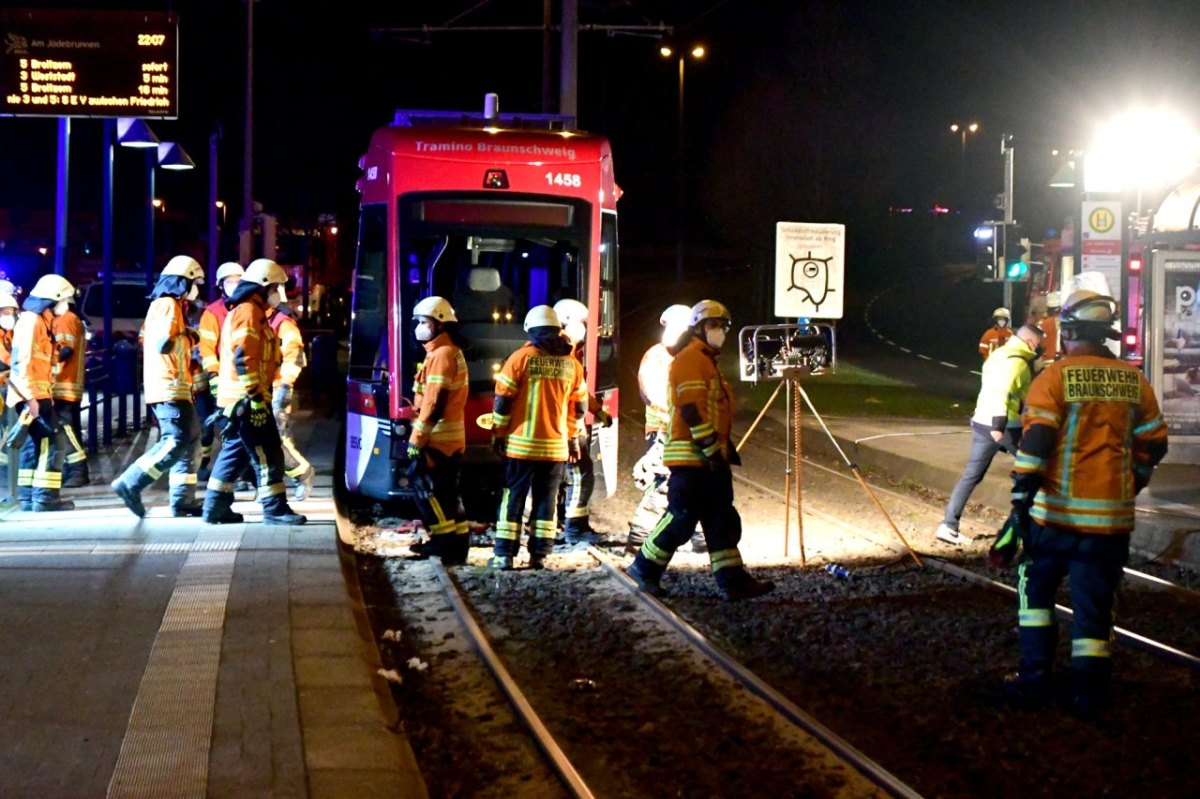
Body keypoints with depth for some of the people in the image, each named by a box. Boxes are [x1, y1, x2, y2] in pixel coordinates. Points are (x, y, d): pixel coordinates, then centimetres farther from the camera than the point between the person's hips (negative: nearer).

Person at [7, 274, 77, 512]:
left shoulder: (41, 321, 19)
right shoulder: (32, 320, -12)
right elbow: (23, 360, -19)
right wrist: (31, 397, -24)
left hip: (35, 393, 10)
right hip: (32, 394, -10)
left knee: (34, 443, 11)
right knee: (51, 441, -11)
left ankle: (28, 496, 15)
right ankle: (45, 496, -12)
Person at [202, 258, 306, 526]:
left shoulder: (246, 312, 20)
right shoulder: (248, 313, -13)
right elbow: (243, 358, -22)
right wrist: (256, 397, -24)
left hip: (238, 399, 11)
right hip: (246, 399, -11)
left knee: (234, 452, 14)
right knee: (268, 454, -8)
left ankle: (216, 507, 17)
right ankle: (275, 509, -7)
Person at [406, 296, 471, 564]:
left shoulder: (442, 354, -13)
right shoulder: (449, 352, 19)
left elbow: (435, 402, -19)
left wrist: (417, 439, -19)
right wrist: (421, 434, 20)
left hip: (439, 436, -10)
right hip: (452, 438, 10)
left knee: (427, 488, -7)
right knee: (446, 491, 10)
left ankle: (445, 539, -6)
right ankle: (457, 543, 11)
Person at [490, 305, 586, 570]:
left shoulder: (521, 358, -5)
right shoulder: (571, 363, 5)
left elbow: (502, 400, -6)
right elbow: (579, 406, 11)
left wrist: (498, 434, 3)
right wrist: (574, 438, 21)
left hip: (522, 444, -2)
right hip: (556, 446, 2)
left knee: (514, 497, 3)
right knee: (546, 499, 8)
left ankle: (504, 554, 0)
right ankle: (539, 555, 6)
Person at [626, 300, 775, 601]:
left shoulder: (706, 361, 22)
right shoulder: (690, 358, -11)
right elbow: (692, 409, -20)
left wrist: (726, 447, 21)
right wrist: (712, 450, -22)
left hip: (709, 455, 11)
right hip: (691, 455, -11)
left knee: (722, 520, 6)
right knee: (682, 517, -7)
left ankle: (733, 580, 5)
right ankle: (645, 567, 6)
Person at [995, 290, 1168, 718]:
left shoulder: (1054, 378, -10)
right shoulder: (1134, 381, 4)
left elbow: (1034, 445, -16)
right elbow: (1153, 445, 11)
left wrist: (1019, 508, -15)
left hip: (1056, 511, -3)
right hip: (1112, 515, 3)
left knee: (1036, 588, 17)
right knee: (1094, 602, 10)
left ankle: (1035, 678, 14)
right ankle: (1088, 694, 9)